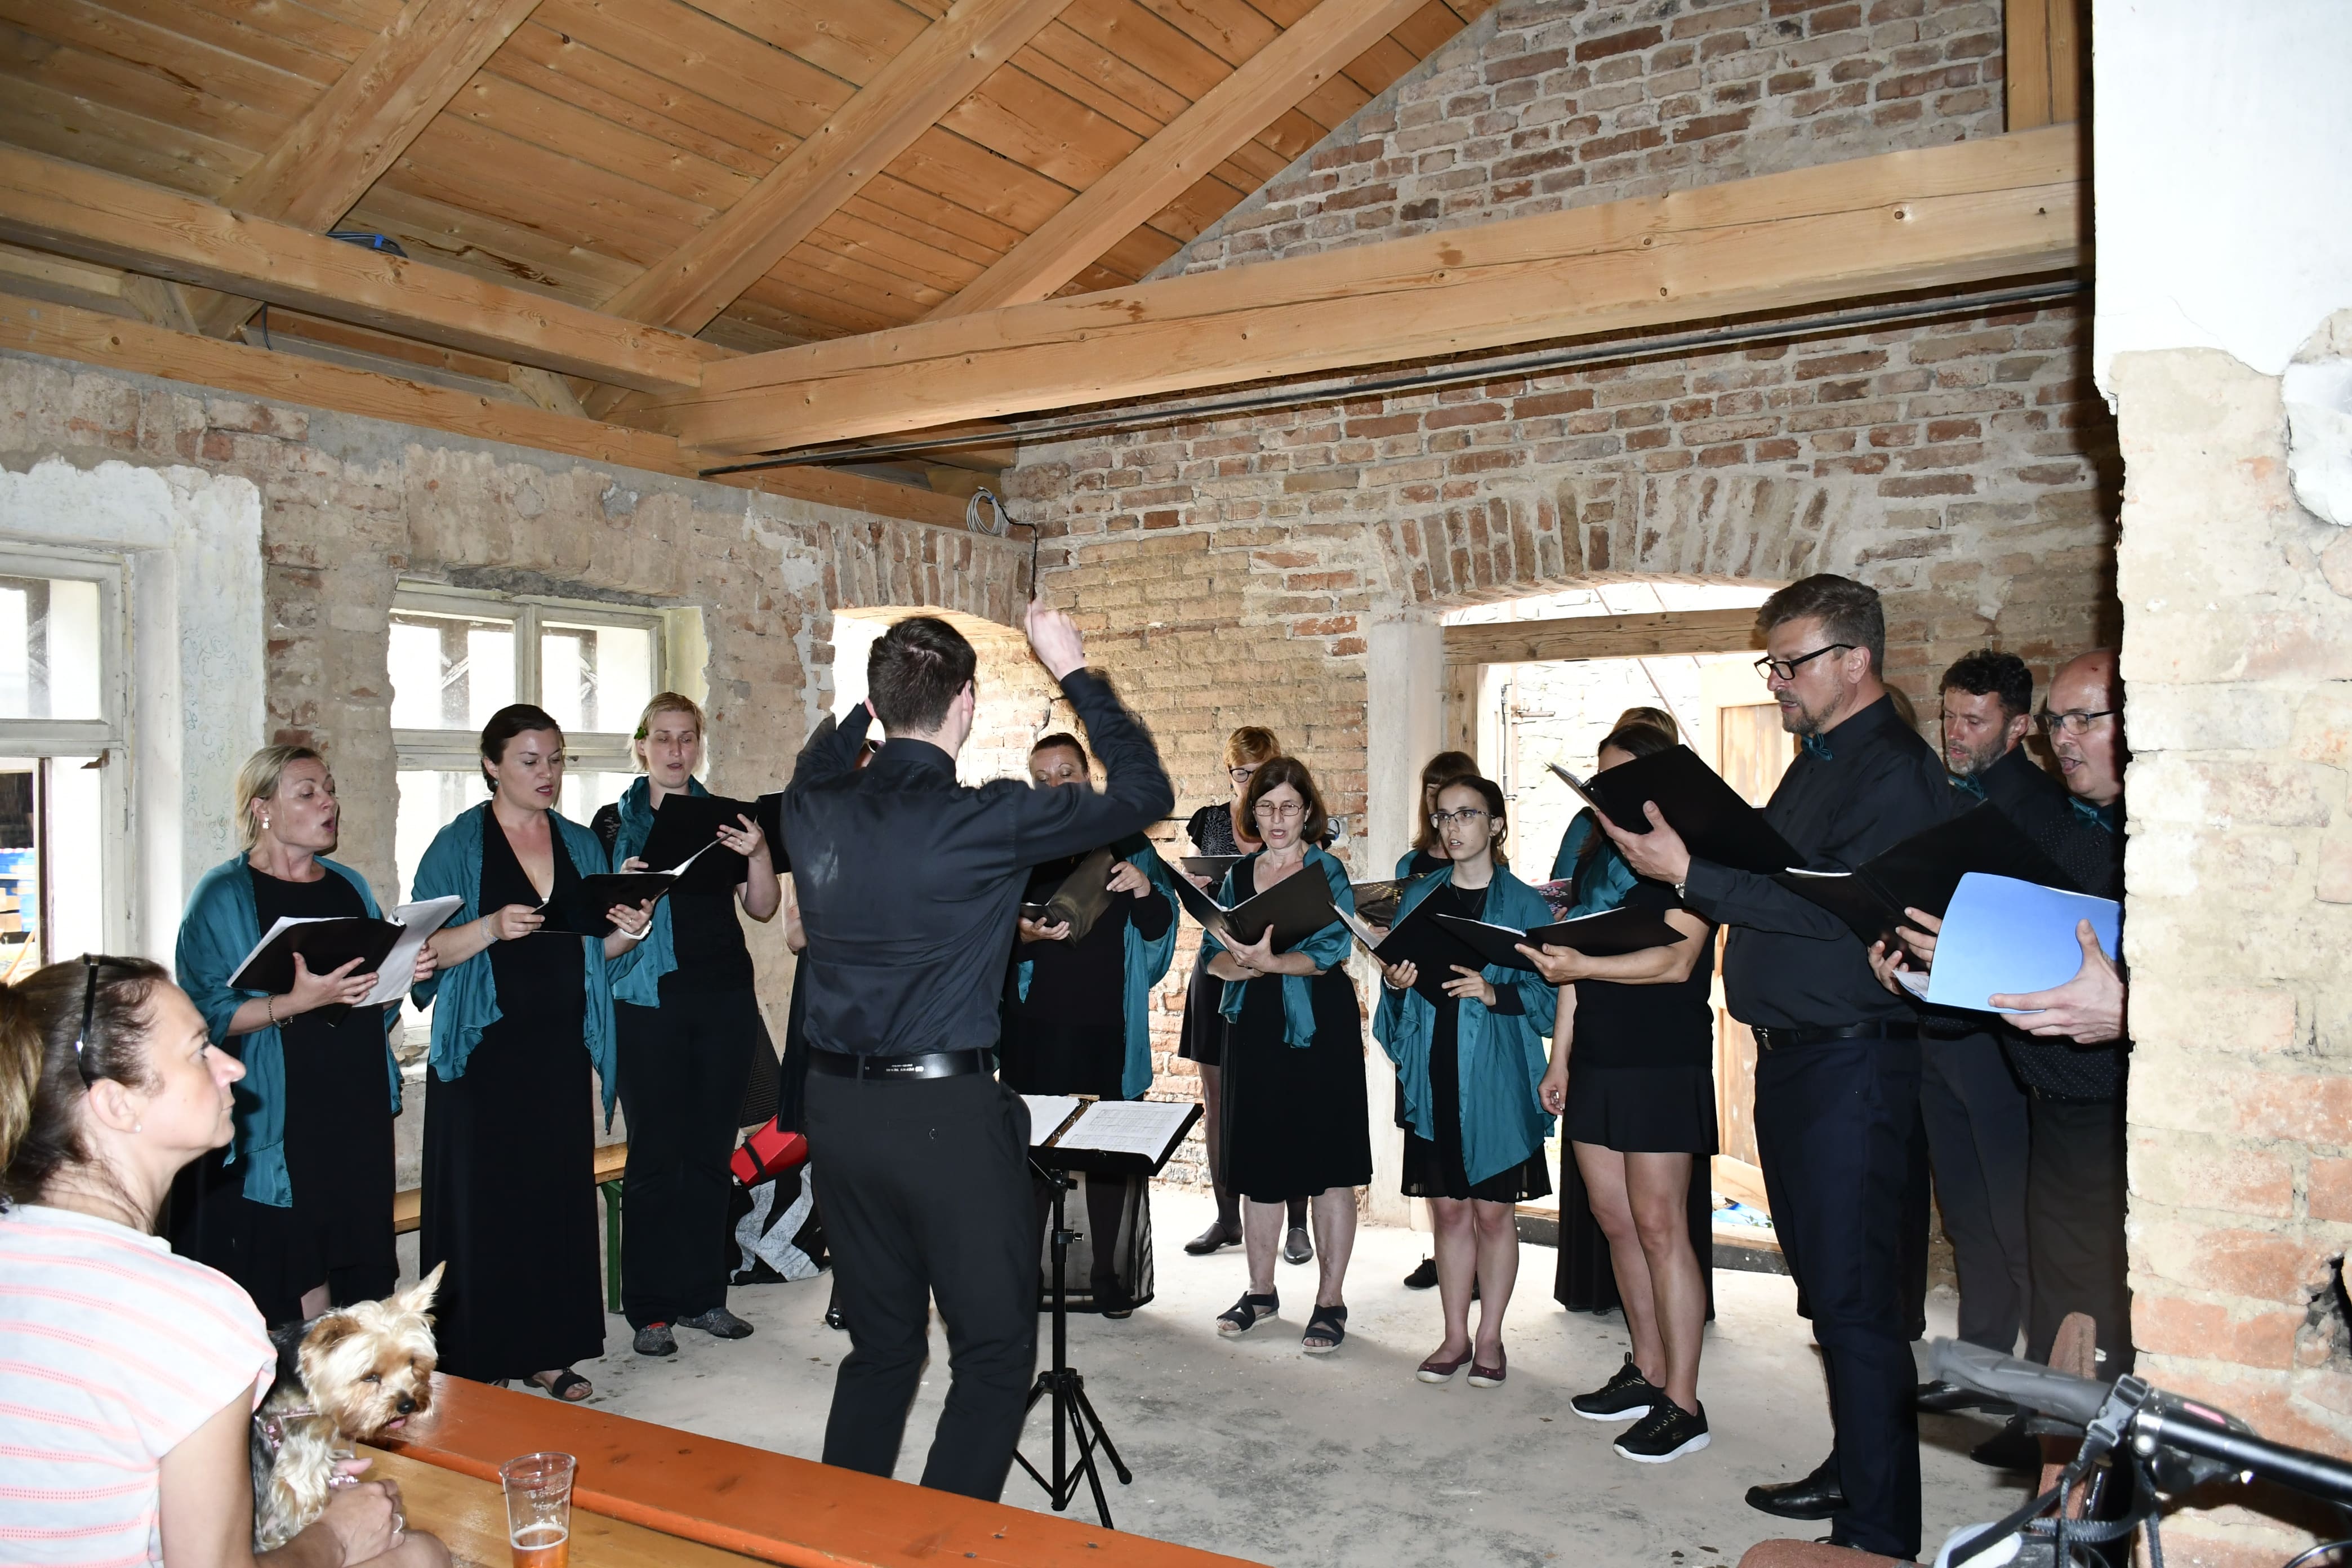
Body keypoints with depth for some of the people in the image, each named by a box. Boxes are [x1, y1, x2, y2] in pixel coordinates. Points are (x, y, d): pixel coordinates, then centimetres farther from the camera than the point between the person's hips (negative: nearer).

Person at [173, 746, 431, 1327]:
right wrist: (297, 1002, -25)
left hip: (359, 1115, 5)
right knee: (295, 1298, -4)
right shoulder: (224, 895, -3)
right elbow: (207, 1015, -12)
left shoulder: (349, 886, 14)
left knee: (361, 1295, 5)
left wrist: (408, 972, 0)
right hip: (277, 1123, -5)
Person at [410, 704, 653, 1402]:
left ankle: (547, 1351, 18)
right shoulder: (459, 845, -2)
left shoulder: (581, 844, 11)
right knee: (482, 1200, -2)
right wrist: (491, 928, -24)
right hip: (483, 1052, -4)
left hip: (561, 1050, 4)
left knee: (560, 1194, 6)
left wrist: (626, 934, -6)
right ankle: (475, 1363, 9)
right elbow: (424, 948, -7)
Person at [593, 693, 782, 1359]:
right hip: (648, 1003, -2)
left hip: (724, 1001, 2)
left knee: (711, 1149, 6)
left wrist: (757, 852, -11)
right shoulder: (614, 823, 5)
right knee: (655, 1153, -2)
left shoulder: (724, 817, 10)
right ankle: (649, 1309, 8)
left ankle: (703, 1294, 18)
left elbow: (764, 908, 6)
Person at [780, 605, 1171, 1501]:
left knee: (879, 1344, 20)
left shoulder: (813, 813, 0)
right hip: (946, 1114, -6)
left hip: (839, 1107, 7)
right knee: (995, 1354, 8)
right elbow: (1145, 793, -5)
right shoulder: (985, 822, -16)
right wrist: (1074, 671, 2)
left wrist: (873, 696, 25)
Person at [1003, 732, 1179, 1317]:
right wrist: (1022, 933, -20)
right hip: (1034, 1026, 0)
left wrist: (1146, 892, -14)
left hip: (1106, 1026, 0)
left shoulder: (1126, 844, 7)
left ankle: (1109, 1274, 15)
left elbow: (1158, 930, 6)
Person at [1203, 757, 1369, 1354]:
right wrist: (1240, 962, -18)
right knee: (1256, 1164, 10)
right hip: (1254, 1033, 4)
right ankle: (1261, 1291, 25)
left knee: (1329, 1169, 0)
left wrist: (1270, 962, -29)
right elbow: (1215, 957, 4)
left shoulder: (1328, 873, -2)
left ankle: (1330, 1301, 11)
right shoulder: (1237, 877, 11)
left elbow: (1331, 950, -14)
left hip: (1319, 1034, -4)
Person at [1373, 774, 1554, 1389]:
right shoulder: (1418, 898, 10)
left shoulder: (1524, 905, -1)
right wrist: (1395, 983, -7)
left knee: (1493, 1211, 5)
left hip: (1496, 1078, -3)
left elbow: (1547, 993, -6)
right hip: (1434, 1074, 3)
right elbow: (1397, 995, 14)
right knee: (1448, 1207, 9)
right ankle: (1455, 1336, 21)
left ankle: (1490, 1338, 19)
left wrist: (1493, 993, -21)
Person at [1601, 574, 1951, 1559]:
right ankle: (1853, 1468, 33)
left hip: (1853, 1061, -9)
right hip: (1789, 1056, 10)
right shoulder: (1813, 767, 18)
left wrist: (1693, 876, -24)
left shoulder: (1894, 771, -13)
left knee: (1854, 1297, -3)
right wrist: (1682, 852, 3)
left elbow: (1838, 913, -24)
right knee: (1826, 1285, 18)